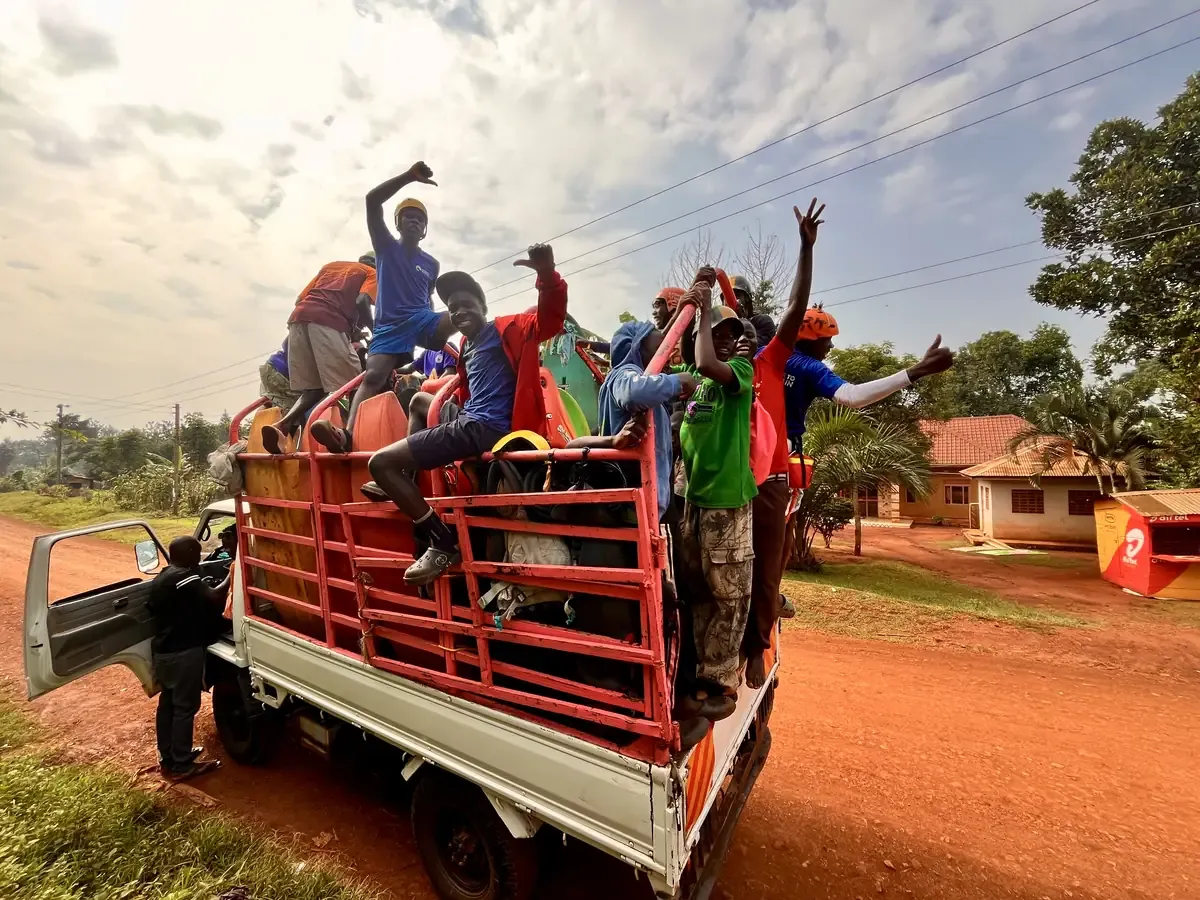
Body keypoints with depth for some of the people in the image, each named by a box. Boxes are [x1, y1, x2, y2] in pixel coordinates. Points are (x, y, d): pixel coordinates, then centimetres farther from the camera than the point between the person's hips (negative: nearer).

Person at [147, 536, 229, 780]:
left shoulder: (161, 579, 14)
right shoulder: (183, 577, -20)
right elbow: (213, 598, -28)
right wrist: (230, 578, -16)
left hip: (163, 652, 10)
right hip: (183, 653, -10)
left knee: (168, 704, 18)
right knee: (185, 707, 0)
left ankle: (168, 758, 30)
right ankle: (181, 765, 10)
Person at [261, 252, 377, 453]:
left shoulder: (331, 265, 36)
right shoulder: (372, 274, 19)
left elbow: (300, 299, 28)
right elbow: (362, 302, -4)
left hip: (299, 317, 6)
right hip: (329, 321, -6)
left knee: (313, 388, 8)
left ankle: (283, 426, -16)